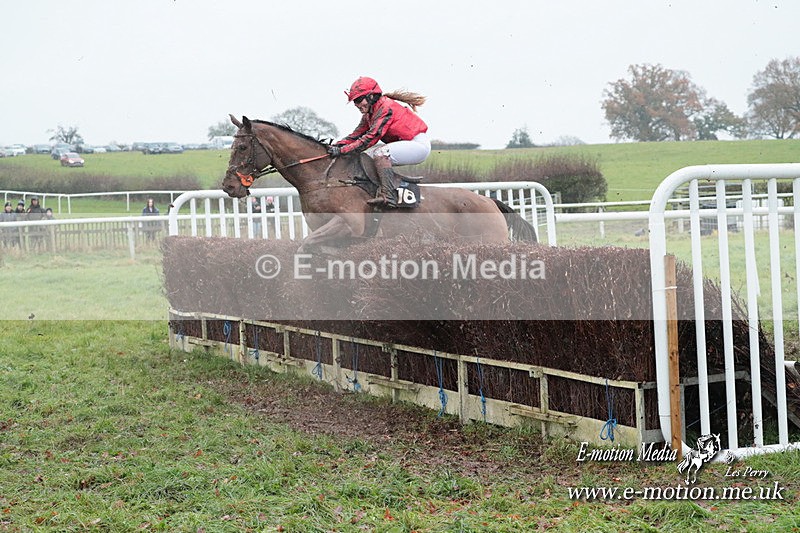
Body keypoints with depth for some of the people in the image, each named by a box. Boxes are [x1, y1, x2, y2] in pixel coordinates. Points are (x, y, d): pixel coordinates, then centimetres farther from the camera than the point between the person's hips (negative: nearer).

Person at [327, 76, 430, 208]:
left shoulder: (385, 108, -20)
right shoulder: (368, 114, 10)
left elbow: (371, 137, -26)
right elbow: (357, 134, 8)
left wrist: (342, 150, -28)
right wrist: (336, 146, -9)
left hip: (420, 144, -10)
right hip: (405, 144, 10)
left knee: (380, 153, -28)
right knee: (367, 156, 3)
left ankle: (388, 196, -37)